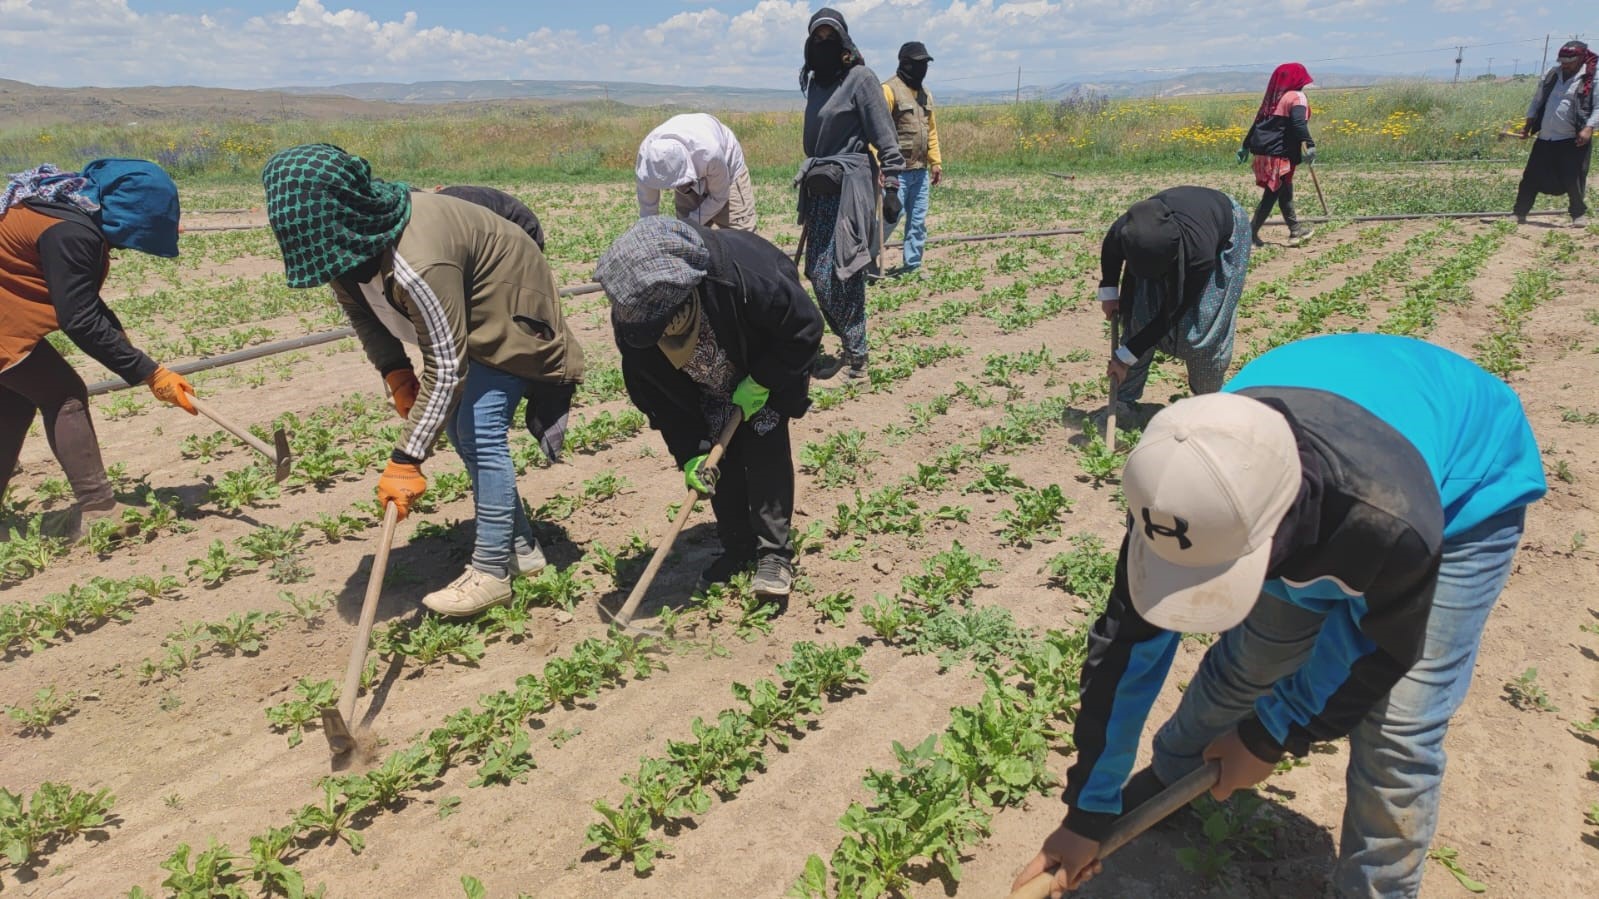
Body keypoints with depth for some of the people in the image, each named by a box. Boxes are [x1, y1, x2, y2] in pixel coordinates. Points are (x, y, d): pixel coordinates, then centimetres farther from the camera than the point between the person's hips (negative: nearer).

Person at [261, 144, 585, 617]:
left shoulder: (415, 265, -39)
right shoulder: (351, 243, -13)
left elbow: (446, 369, -36)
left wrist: (405, 460, -33)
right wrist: (395, 373, -9)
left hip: (508, 310, -10)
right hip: (463, 310, 10)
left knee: (478, 431, -16)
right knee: (460, 427, 10)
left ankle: (491, 572, -6)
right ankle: (520, 547, 20)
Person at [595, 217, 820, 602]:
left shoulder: (741, 273, -43)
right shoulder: (630, 322, -28)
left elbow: (806, 327, -29)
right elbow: (657, 395, -15)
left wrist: (759, 383, -27)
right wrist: (689, 454, -20)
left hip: (766, 370, -4)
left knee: (766, 449, -12)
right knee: (719, 459, 0)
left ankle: (775, 555, -3)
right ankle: (736, 549, 17)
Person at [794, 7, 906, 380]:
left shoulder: (860, 78, -7)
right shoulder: (815, 81, 14)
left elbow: (885, 138, -9)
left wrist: (892, 186, -15)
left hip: (850, 188, -8)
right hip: (819, 190, 8)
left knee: (841, 275, -10)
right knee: (818, 275, 6)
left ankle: (856, 356, 0)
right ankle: (852, 347, 17)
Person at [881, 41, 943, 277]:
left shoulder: (925, 94, 18)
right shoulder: (889, 90, -8)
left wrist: (936, 162, 15)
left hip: (921, 171, 8)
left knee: (918, 222, 9)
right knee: (889, 217, -9)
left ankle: (912, 266, 17)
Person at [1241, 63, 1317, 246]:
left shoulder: (1274, 97, 17)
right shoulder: (1296, 97, -8)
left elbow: (1258, 122, 22)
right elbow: (1299, 124, -23)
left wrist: (1247, 145, 28)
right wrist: (1309, 145, -28)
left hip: (1263, 150, 9)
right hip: (1280, 153, -9)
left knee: (1285, 191, 17)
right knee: (1271, 196, -3)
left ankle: (1295, 230, 25)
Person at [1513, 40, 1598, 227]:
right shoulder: (1552, 74, 11)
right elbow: (1537, 100, 20)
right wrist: (1528, 123, 11)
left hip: (1573, 141, -5)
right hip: (1545, 138, 5)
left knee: (1574, 180, -2)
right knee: (1531, 177, 6)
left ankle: (1579, 215, 13)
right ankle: (1519, 214, 15)